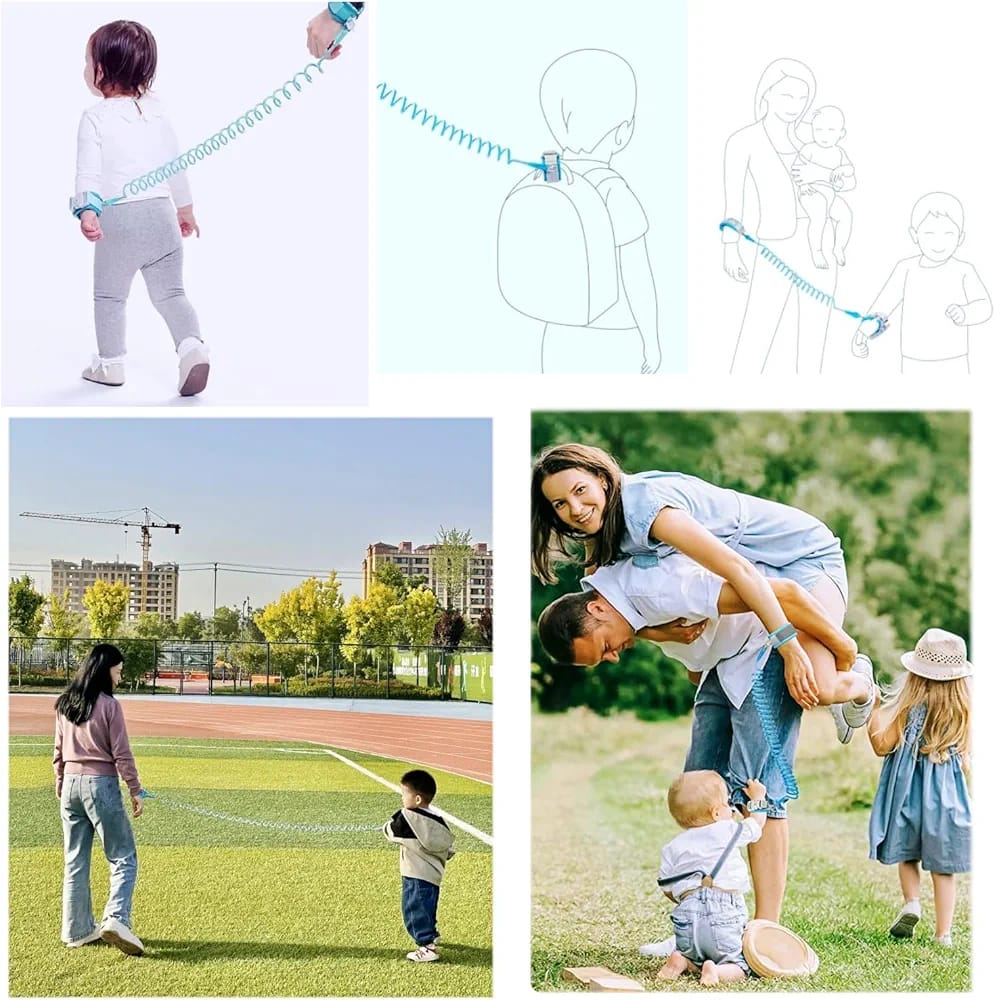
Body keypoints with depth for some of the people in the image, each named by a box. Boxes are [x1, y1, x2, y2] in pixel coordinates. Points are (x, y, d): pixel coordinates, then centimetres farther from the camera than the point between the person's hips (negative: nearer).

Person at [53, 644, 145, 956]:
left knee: (75, 862, 12)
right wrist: (135, 790, -3)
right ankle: (116, 919, -16)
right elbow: (121, 754, -10)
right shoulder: (109, 705, -11)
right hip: (101, 785, -6)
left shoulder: (64, 704, 8)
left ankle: (77, 930, 16)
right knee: (123, 859, 0)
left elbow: (59, 751, 13)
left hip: (71, 784, 6)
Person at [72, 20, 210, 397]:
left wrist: (87, 210, -27)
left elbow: (89, 170, -18)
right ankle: (192, 345, -12)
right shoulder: (156, 111, 9)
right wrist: (185, 208, 26)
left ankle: (110, 363, 21)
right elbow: (176, 164, 15)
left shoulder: (95, 117, -6)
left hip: (118, 218, -4)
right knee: (170, 292, 10)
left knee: (109, 295, 14)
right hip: (160, 214, 4)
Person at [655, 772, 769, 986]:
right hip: (724, 914, -3)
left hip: (688, 915, 3)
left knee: (693, 957, 26)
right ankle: (717, 972, -23)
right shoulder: (727, 831, 6)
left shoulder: (672, 849, 13)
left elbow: (668, 891, 16)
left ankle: (682, 962, -6)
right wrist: (757, 799, 45)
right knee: (740, 965, 8)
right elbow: (756, 824, 26)